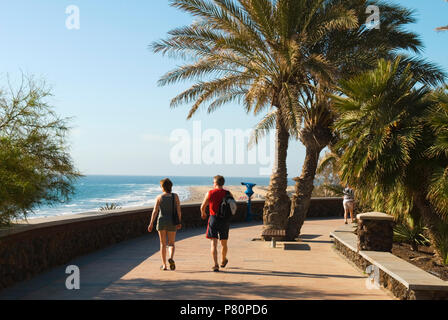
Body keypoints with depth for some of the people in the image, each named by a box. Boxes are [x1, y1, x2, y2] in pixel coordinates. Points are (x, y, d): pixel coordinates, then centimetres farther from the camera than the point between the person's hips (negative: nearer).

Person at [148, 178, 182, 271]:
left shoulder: (159, 197, -2)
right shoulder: (175, 196, -1)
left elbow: (155, 211, -7)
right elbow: (178, 210, -5)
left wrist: (151, 224, -5)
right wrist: (179, 222, 2)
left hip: (161, 221, 0)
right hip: (172, 223, 0)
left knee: (163, 244, 10)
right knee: (171, 244, 10)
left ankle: (164, 265, 7)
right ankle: (171, 258, -18)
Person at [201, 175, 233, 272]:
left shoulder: (210, 193, -5)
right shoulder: (228, 194, -1)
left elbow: (203, 207, 4)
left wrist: (203, 213, 26)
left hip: (214, 218, -2)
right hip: (225, 220, 2)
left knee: (214, 243, -2)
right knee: (224, 243, 18)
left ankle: (216, 265, -12)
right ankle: (223, 261, 38)